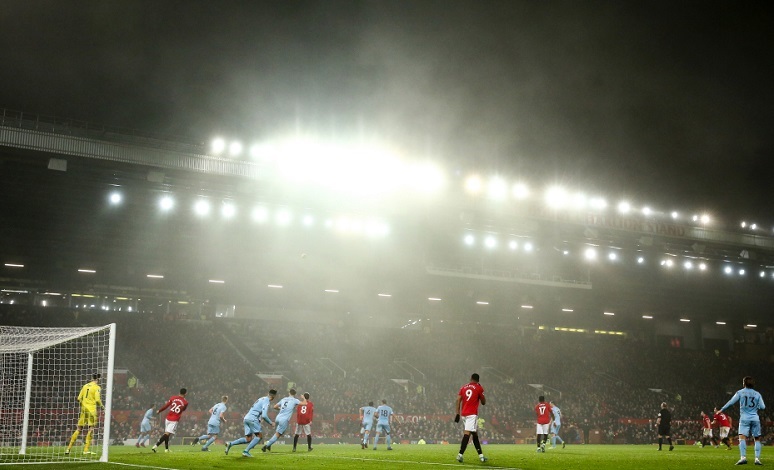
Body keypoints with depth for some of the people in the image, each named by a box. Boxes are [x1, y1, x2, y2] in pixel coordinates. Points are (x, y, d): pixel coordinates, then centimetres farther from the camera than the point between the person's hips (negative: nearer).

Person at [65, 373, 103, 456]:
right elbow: (97, 399, -14)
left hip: (84, 409, 6)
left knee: (79, 429, 11)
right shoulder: (97, 387, -5)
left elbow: (79, 398, 11)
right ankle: (86, 450, -7)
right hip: (91, 410, -6)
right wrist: (101, 406, 2)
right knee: (90, 429, -2)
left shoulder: (85, 386, 13)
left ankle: (68, 448, 11)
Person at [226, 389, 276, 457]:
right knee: (260, 436, -1)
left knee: (248, 439, 12)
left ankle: (230, 444, 2)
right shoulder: (266, 401, -7)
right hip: (252, 419, -9)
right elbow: (264, 415, -14)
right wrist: (270, 423, -1)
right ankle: (246, 451, -10)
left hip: (246, 418, 9)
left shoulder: (262, 399, 22)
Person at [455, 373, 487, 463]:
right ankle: (460, 454, -24)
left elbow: (458, 401, 6)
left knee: (475, 434, 14)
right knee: (467, 433, -12)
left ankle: (481, 456, 19)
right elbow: (483, 402, 9)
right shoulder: (479, 388, 0)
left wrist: (457, 414, 5)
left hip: (463, 414, 6)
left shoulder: (463, 387, 13)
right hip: (472, 414, -6)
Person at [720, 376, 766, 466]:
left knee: (742, 438, -13)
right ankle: (757, 458, 3)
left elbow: (731, 402, -2)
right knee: (757, 439, 12)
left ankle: (743, 457, -30)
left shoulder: (740, 392, 1)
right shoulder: (757, 394, 7)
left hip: (744, 419, -3)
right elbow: (763, 407, 4)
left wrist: (721, 410, 7)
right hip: (755, 419, 3)